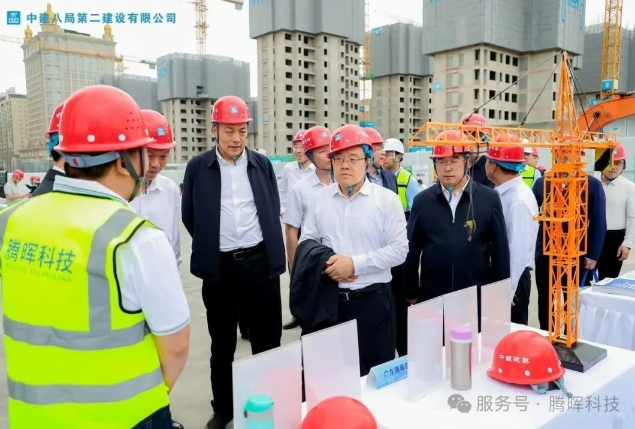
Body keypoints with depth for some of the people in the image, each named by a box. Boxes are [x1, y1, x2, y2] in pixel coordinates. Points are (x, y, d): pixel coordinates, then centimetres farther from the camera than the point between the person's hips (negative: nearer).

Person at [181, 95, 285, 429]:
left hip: (260, 261, 1)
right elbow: (189, 215, 7)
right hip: (219, 266, 0)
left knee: (267, 339, 8)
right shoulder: (198, 167, 0)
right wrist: (209, 244, 9)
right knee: (222, 343, 13)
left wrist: (269, 248, 10)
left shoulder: (262, 163, 4)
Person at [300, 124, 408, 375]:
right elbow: (306, 243, 8)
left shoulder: (387, 199, -4)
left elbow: (399, 249, -9)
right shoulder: (320, 199, 5)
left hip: (373, 299, -2)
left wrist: (355, 263, -17)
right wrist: (325, 263, -12)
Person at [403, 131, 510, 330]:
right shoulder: (422, 200, 0)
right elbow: (412, 250, 3)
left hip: (477, 298, 0)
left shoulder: (489, 199, -3)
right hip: (432, 297, 1)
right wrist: (411, 293, 4)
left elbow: (500, 251, 1)